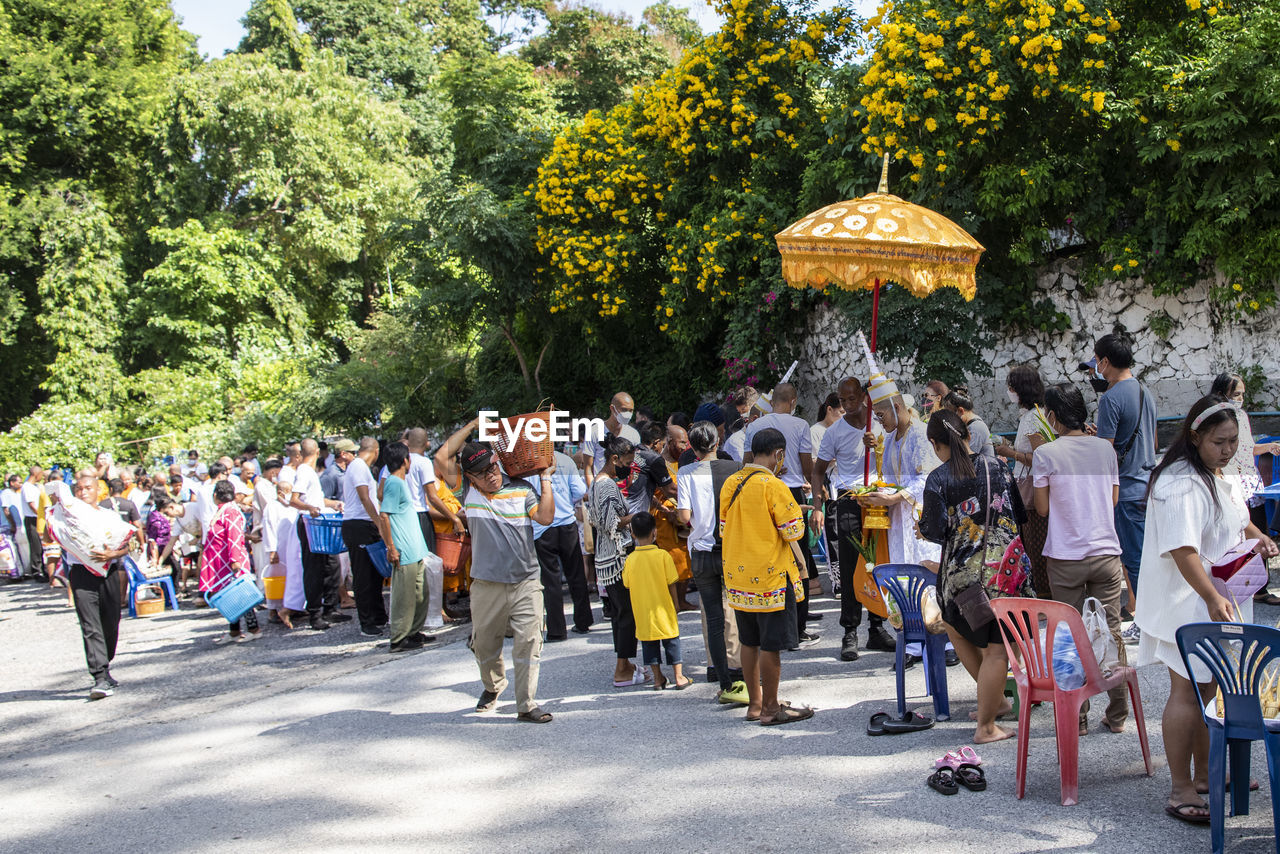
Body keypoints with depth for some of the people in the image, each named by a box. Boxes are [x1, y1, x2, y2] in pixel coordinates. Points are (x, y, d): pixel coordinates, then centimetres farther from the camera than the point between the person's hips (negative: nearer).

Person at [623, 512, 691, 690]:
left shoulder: (630, 559, -6)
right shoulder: (663, 555, -12)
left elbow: (628, 587, 3)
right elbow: (671, 584, -7)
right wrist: (674, 605, 6)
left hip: (642, 613, 2)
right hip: (663, 608, -2)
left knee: (649, 644, 13)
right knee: (672, 642, 10)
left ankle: (658, 678, 18)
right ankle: (679, 677, 14)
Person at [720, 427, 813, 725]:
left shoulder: (730, 483, 6)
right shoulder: (773, 486, -15)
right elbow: (793, 532, -13)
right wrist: (799, 559, 6)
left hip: (738, 576, 7)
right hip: (770, 578, -7)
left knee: (750, 642, 15)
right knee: (771, 645, 1)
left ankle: (755, 704, 23)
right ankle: (771, 708, 9)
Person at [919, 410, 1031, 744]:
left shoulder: (937, 479, -7)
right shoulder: (996, 467, 1)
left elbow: (933, 531, -8)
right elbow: (1020, 514, 8)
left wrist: (921, 525, 14)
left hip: (962, 569, -1)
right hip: (1005, 565, 1)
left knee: (956, 628, 25)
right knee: (996, 648, 5)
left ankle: (995, 699, 31)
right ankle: (985, 726, 7)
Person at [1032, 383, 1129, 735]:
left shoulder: (1046, 453, -8)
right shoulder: (1105, 448, 4)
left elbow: (1043, 508, -3)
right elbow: (1114, 499, 11)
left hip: (1065, 556, -3)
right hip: (1106, 552, 3)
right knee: (1110, 632, 8)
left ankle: (1078, 717, 8)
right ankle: (1117, 714, 13)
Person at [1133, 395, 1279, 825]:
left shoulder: (1218, 476, 12)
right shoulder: (1183, 485, -22)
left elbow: (1234, 519, 31)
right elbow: (1183, 550, -29)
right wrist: (1213, 599, -35)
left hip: (1218, 599, 10)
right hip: (1188, 602, -10)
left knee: (1207, 688, 18)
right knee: (1188, 691, -6)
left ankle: (1205, 774, 31)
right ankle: (1180, 790, 0)